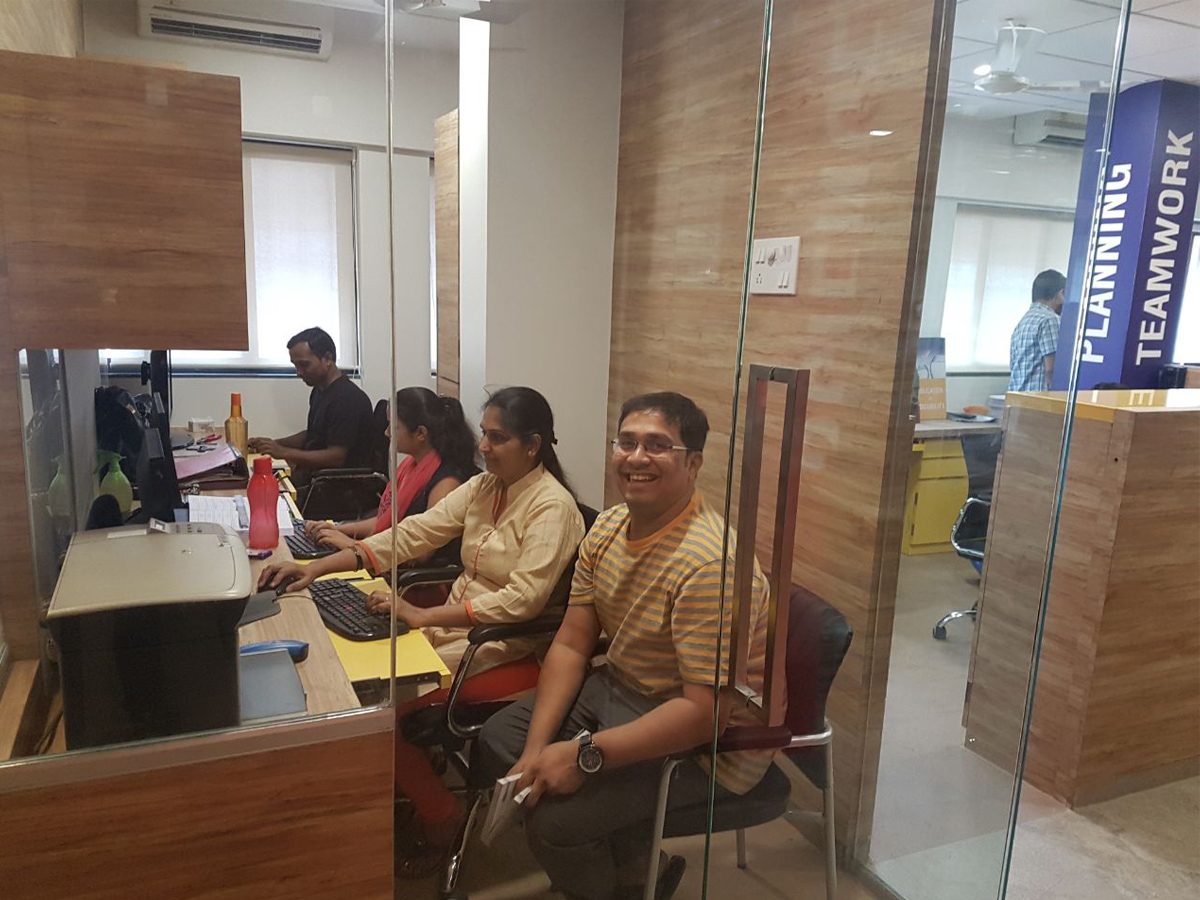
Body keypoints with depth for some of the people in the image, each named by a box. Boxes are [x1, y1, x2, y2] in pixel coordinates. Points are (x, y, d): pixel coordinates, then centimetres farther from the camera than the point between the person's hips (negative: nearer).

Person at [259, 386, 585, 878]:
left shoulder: (552, 506, -17)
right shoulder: (483, 487, 6)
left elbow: (522, 598, -26)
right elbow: (410, 534, 2)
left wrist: (423, 616, -29)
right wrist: (317, 567, -7)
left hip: (503, 648, -7)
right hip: (455, 624, 8)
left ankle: (440, 818, 8)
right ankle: (401, 778, 18)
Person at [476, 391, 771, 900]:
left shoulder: (708, 563, -29)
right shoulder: (608, 527, -2)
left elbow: (705, 712, -29)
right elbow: (571, 645, 0)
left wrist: (585, 756, -27)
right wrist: (536, 750, -10)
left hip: (706, 742, -8)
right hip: (618, 689, 9)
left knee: (554, 818, -20)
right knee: (498, 740, 8)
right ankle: (631, 858, 17)